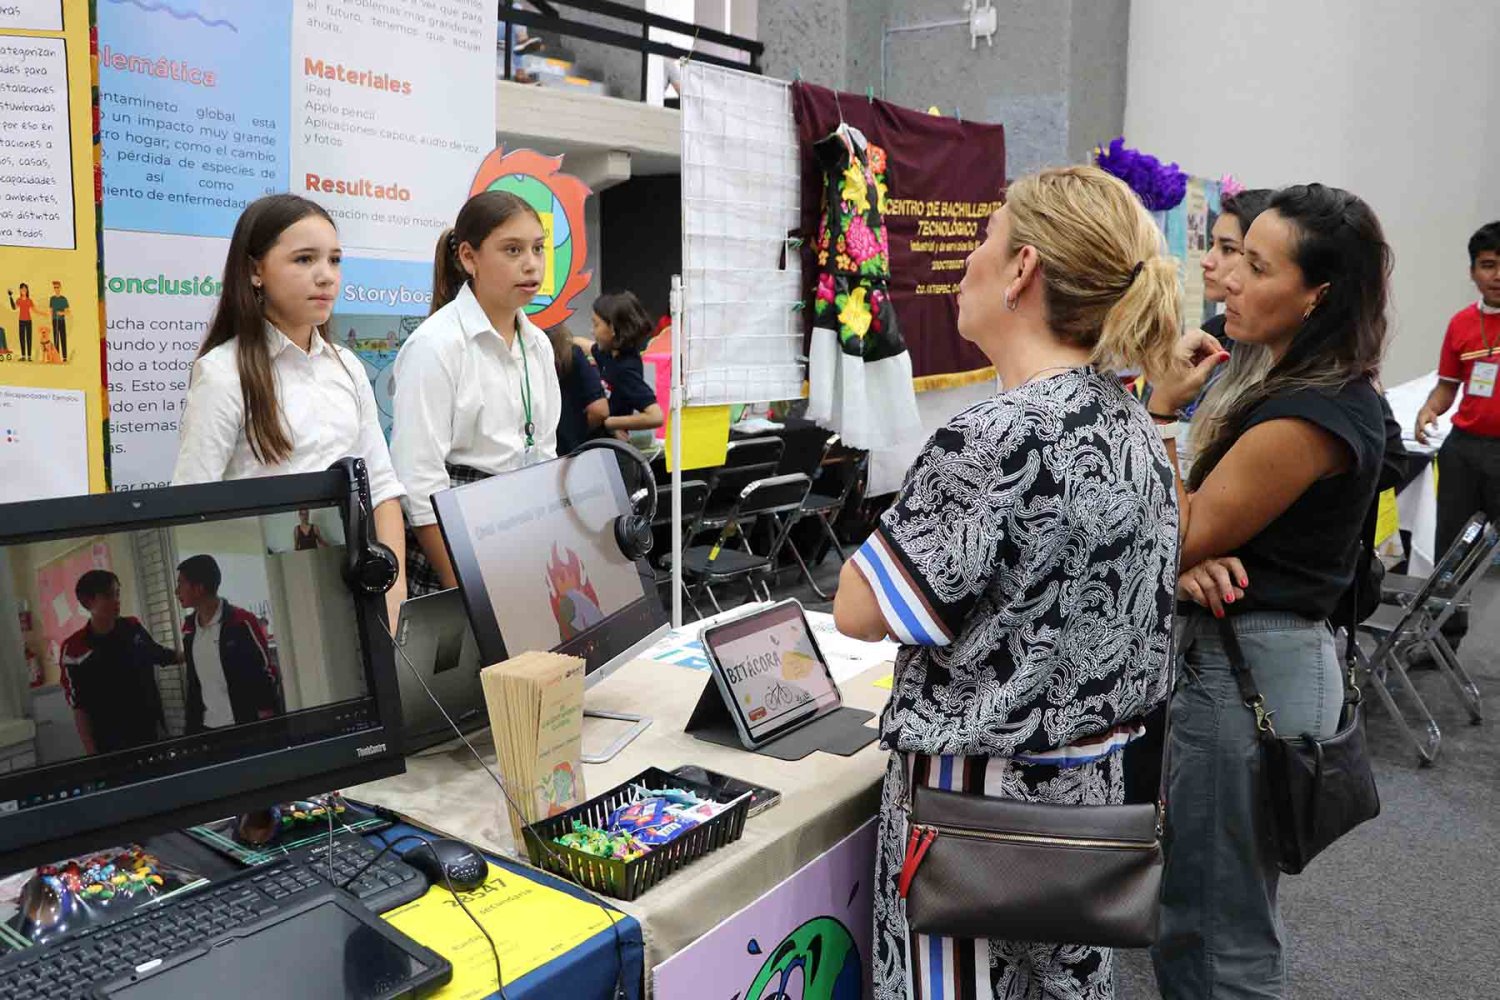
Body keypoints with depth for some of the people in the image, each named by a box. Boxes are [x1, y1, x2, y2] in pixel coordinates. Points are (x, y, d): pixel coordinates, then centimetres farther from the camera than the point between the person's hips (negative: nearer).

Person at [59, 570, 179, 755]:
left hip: (153, 733, 4)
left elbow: (161, 655, 20)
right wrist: (92, 754, -12)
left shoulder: (133, 627, 1)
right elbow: (79, 708, -10)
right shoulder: (75, 650, -12)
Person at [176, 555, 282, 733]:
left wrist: (267, 727, -14)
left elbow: (267, 675, -10)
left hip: (247, 726, -6)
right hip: (206, 729, 6)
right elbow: (193, 683, 17)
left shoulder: (242, 622, -10)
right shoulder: (189, 629, 9)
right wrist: (191, 725, 13)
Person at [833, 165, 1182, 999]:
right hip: (1097, 782, 8)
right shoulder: (1132, 421, 2)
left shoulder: (999, 436, -26)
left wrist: (906, 519, -3)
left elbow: (859, 612, -17)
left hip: (986, 798, -8)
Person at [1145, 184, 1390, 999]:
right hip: (1235, 652, 10)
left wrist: (1160, 407, -14)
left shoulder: (1307, 417, -23)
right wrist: (1196, 559, -15)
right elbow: (1204, 524, 8)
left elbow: (1168, 544, -18)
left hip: (1244, 669, -10)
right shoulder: (1311, 386, 8)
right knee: (1198, 903, 25)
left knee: (1217, 932, 7)